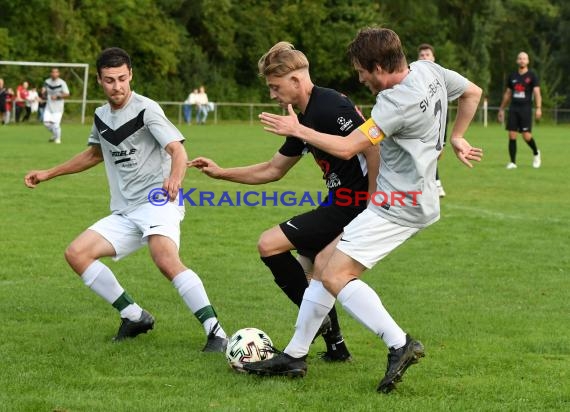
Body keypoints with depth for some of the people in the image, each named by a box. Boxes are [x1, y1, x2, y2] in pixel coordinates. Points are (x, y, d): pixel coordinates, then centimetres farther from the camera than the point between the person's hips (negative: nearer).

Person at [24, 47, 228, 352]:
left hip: (157, 202, -8)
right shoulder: (101, 116, 13)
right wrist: (48, 174, 34)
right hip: (125, 212, 8)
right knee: (76, 254, -6)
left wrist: (175, 178, -43)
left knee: (166, 260, -32)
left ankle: (215, 332, -30)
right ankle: (134, 316, 3)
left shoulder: (146, 109, -8)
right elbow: (95, 154, 33)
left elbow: (177, 149, -21)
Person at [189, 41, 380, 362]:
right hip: (343, 204, 10)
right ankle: (336, 347, 27)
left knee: (270, 244, -10)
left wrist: (372, 206, -22)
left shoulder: (329, 107, -16)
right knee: (305, 270, 21)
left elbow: (373, 149, -24)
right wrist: (221, 173, 23)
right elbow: (273, 170, 25)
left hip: (351, 207, -10)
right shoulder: (306, 119, 16)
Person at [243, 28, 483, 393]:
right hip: (404, 197, 11)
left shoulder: (397, 101, -23)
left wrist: (297, 129, -9)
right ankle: (295, 356, 17)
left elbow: (347, 147, -21)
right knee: (324, 262, 11)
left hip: (400, 205, -11)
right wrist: (456, 138, 26)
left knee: (335, 276, -15)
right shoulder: (428, 69, 4)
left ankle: (400, 345, -16)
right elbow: (473, 92, 21)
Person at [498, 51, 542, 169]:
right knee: (512, 136, -4)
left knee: (527, 136, -9)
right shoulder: (512, 76, 12)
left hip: (526, 108, -4)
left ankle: (536, 153, 20)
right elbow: (507, 94, 20)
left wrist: (538, 108, -22)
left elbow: (537, 92, -9)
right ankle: (512, 162, 2)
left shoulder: (532, 76, -1)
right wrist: (501, 109, 19)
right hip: (513, 108, 4)